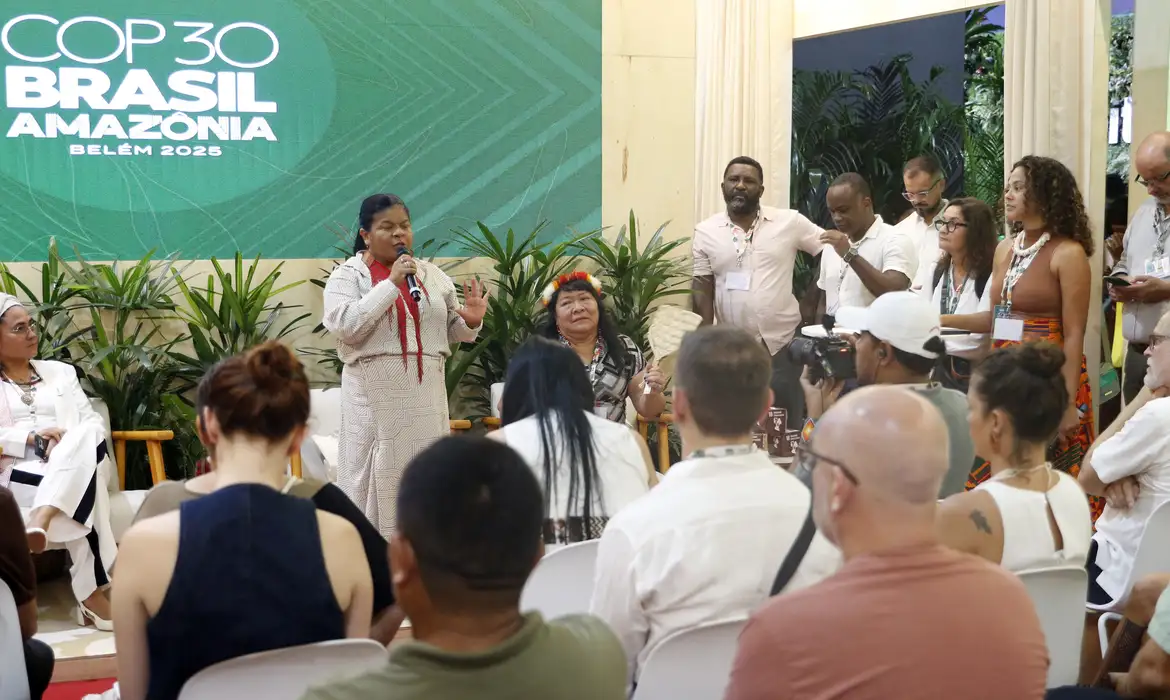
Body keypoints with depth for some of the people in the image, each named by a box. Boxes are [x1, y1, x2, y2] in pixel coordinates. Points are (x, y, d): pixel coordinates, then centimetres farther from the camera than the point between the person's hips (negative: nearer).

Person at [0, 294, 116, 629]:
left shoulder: (61, 372, 24)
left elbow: (95, 423, 13)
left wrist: (69, 445, -9)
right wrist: (33, 439, -15)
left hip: (78, 467, 3)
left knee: (86, 436, -34)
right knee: (81, 496, -35)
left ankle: (42, 519, -48)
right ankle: (93, 595, -38)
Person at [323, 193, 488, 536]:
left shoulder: (431, 274, 13)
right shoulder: (348, 275, 0)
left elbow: (451, 331, 18)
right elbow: (345, 325, -17)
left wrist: (471, 321, -5)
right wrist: (391, 284, -19)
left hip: (426, 395, 4)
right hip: (374, 397, -4)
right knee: (376, 480, -3)